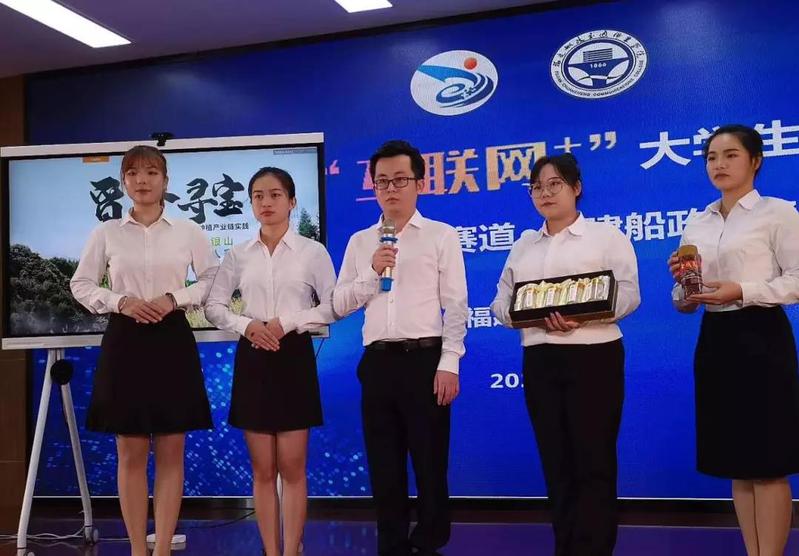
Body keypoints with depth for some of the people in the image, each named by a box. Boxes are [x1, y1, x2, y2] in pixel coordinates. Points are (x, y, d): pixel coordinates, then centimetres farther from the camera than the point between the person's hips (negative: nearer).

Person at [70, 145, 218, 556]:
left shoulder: (187, 231, 3)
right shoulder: (106, 233, 4)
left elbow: (213, 280, 6)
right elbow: (81, 285, 7)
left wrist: (174, 299, -10)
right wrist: (120, 301, -10)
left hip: (172, 341, 0)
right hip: (124, 342, 0)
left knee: (171, 452, 3)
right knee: (131, 453, 4)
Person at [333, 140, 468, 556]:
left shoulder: (442, 236, 3)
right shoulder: (360, 242, 14)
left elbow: (455, 305, -2)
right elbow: (339, 305, 10)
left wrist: (449, 363, -10)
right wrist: (371, 273, -5)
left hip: (424, 357, -3)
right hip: (377, 361, 4)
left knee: (430, 461, 2)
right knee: (384, 464, 9)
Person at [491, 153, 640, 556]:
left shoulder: (606, 236, 4)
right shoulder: (524, 245, 17)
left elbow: (627, 294, -6)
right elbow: (501, 301, 12)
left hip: (593, 357, -4)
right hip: (539, 361, 4)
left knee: (594, 463, -3)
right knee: (556, 462, 8)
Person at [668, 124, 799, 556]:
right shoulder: (696, 224, 13)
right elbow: (684, 303, 14)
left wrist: (741, 291, -22)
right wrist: (683, 285, -8)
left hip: (761, 337, -6)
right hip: (714, 339, 6)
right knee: (736, 462, 10)